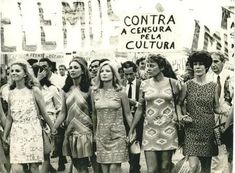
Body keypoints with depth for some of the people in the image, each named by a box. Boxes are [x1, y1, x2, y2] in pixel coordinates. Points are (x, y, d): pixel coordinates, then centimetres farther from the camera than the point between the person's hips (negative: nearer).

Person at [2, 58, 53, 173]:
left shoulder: (34, 91, -4)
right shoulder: (11, 93, 7)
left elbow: (44, 113, 1)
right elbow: (9, 117, 14)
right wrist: (4, 136, 15)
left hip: (33, 132, -3)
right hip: (16, 133, 3)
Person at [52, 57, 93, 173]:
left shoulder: (88, 89, -6)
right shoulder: (66, 90, 6)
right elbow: (63, 113, 8)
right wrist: (53, 129, 0)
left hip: (84, 131, -4)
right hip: (70, 131, 4)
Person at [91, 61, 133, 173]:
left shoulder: (120, 93, -4)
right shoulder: (95, 93, 3)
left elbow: (127, 114, 1)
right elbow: (94, 115, 11)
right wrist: (94, 133, 14)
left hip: (117, 135, -3)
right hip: (101, 136, 3)